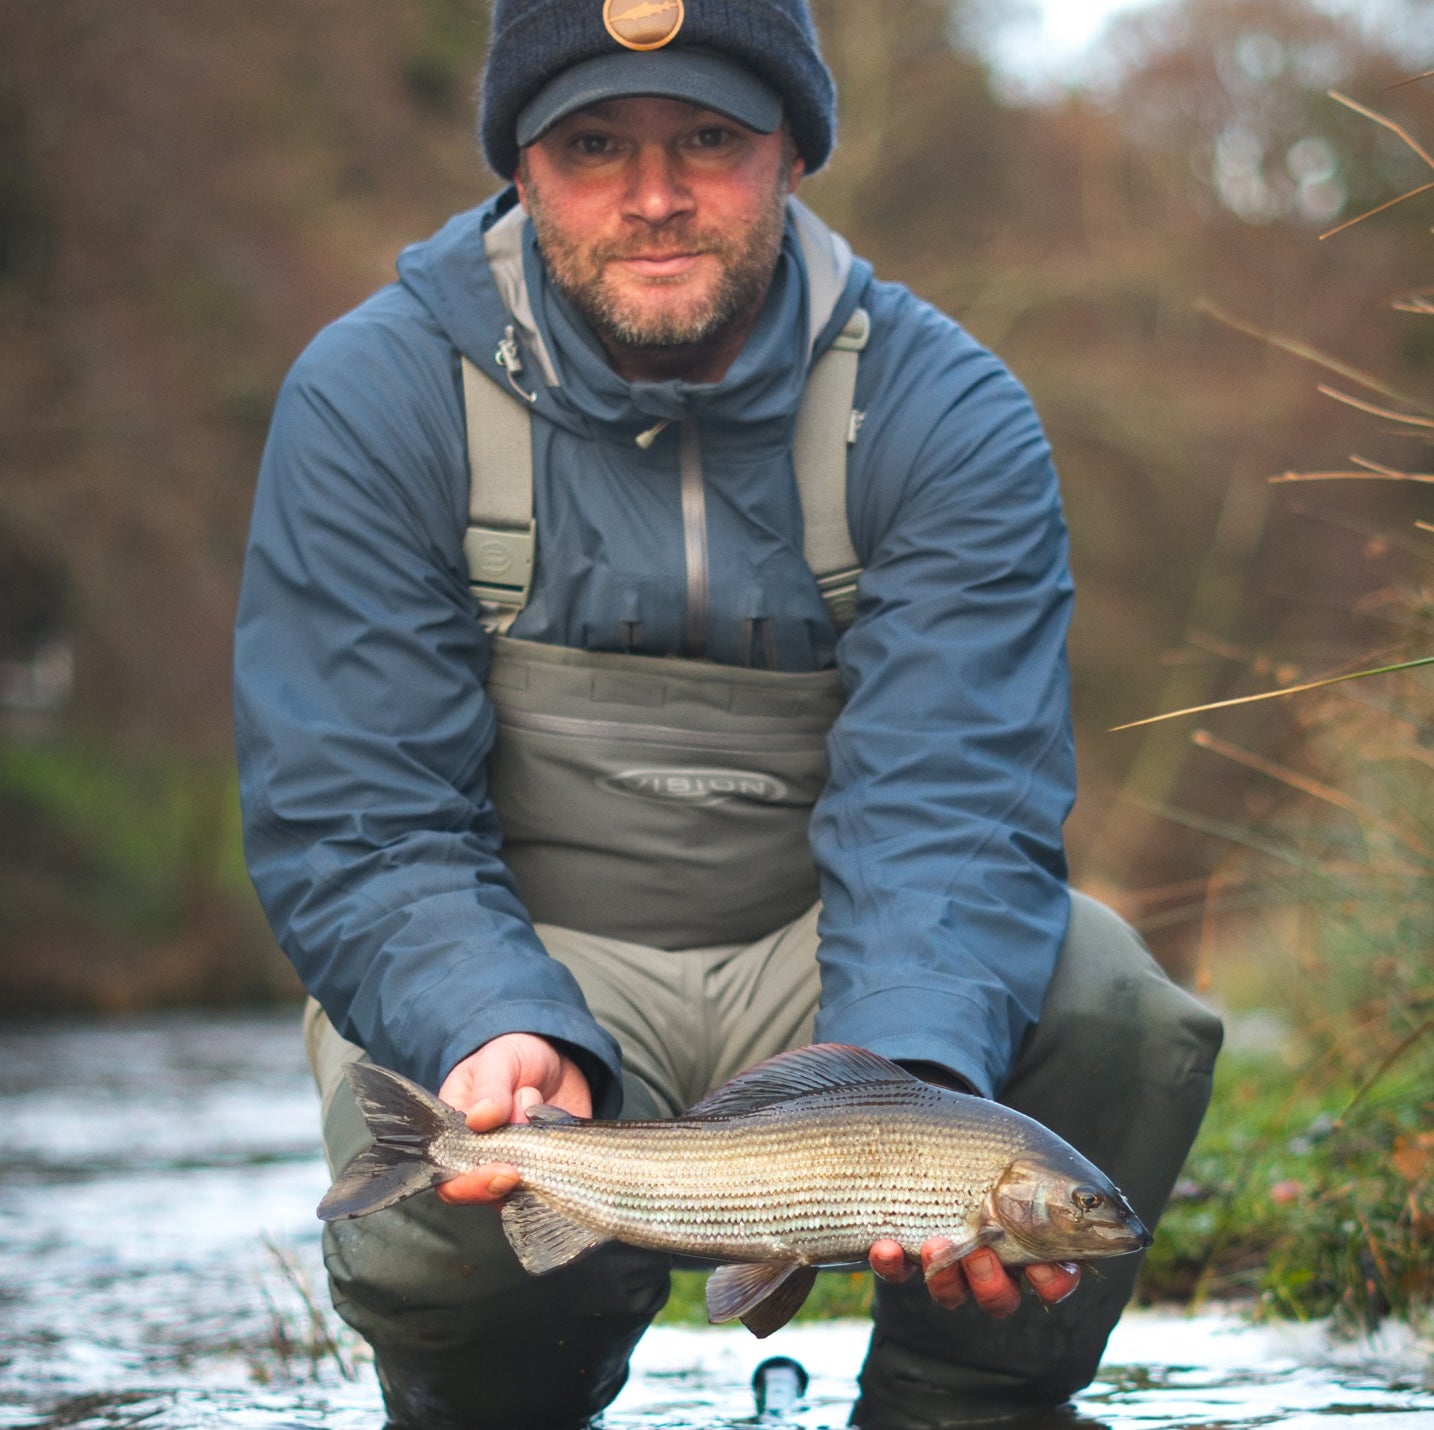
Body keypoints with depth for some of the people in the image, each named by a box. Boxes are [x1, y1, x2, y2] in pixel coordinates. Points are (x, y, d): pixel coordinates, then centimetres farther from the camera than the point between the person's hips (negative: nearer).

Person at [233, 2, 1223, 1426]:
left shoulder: (945, 412, -8)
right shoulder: (372, 399, -10)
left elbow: (952, 809, -19)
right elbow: (354, 832, -15)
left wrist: (910, 1082, -40)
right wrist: (499, 1035, -37)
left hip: (815, 960, 1)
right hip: (513, 966, -1)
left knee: (1109, 1008, -27)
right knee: (451, 1225, -32)